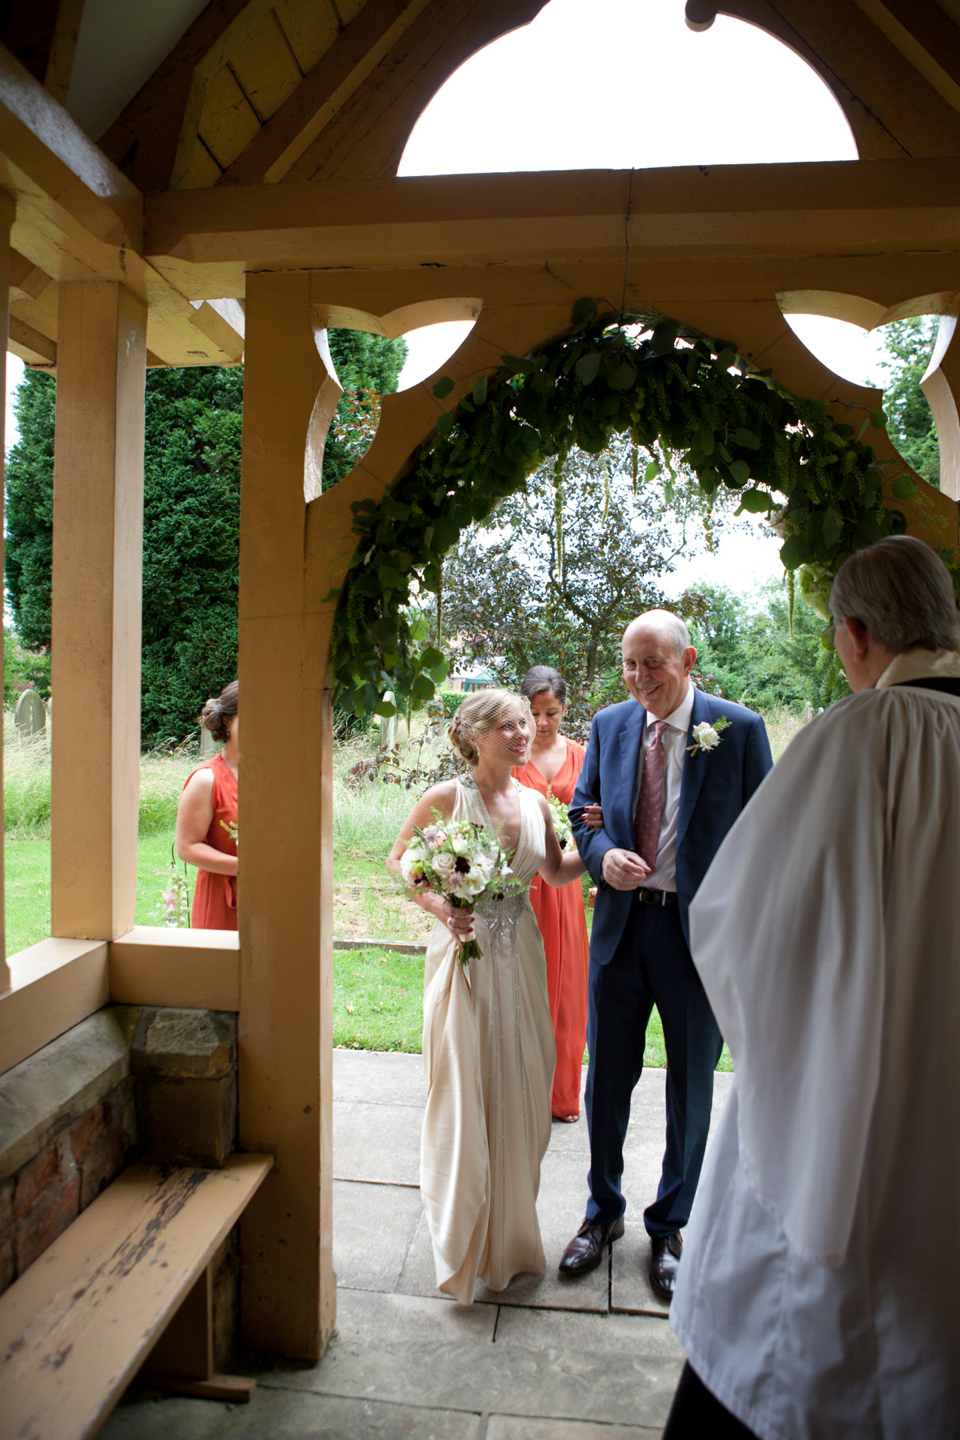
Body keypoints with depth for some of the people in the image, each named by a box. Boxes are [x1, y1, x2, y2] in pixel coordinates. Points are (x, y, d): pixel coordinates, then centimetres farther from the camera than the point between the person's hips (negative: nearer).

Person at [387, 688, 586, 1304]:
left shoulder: (535, 803, 3)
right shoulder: (447, 797, -10)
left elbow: (558, 872, 16)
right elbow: (398, 860, 0)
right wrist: (437, 904, -14)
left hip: (520, 955, 5)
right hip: (464, 950, -4)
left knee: (519, 1090, 13)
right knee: (464, 1090, 3)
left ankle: (511, 1229, 35)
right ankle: (465, 1237, 25)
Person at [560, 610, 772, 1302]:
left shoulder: (739, 729, -9)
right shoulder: (609, 725, 2)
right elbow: (584, 811, 10)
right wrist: (603, 854, -12)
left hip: (701, 932, -3)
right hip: (621, 926, 3)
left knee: (691, 1090, 14)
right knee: (607, 1081, 15)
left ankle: (670, 1229, 37)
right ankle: (604, 1213, 40)